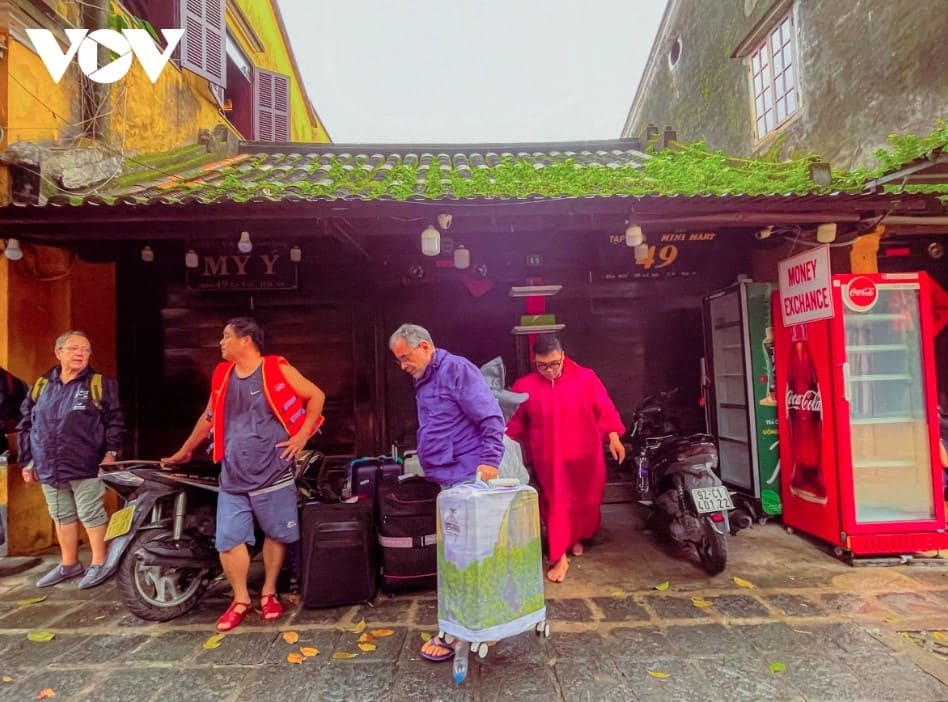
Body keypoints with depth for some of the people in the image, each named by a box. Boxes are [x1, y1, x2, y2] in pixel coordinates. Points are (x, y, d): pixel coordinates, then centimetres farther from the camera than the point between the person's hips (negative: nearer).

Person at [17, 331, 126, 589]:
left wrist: (111, 452, -12)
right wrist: (27, 460, 12)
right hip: (49, 468, 5)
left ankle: (99, 564, 13)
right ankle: (69, 564, 31)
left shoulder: (100, 384, -2)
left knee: (92, 516, 1)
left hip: (85, 467, -5)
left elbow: (115, 421, -4)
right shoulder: (41, 385, 11)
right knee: (62, 517, 16)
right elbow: (25, 425, 16)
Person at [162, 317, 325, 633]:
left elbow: (316, 396, -2)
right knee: (228, 540, 4)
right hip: (232, 477, 5)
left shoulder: (277, 369, -7)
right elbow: (209, 417, 22)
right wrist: (184, 451, 28)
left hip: (273, 474, -4)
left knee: (276, 535, 9)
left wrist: (301, 435, -8)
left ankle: (269, 593, 28)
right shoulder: (222, 375, 10)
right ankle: (240, 599, 22)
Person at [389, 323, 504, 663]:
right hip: (448, 479, 10)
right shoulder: (424, 381, 16)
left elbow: (491, 418, -20)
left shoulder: (456, 369, -13)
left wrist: (490, 460, -26)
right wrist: (430, 468, 18)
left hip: (467, 478, -10)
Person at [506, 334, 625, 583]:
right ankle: (560, 558, 10)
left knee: (585, 501, 17)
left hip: (584, 455, 2)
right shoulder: (525, 386, -7)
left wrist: (613, 438, -12)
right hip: (549, 459, -1)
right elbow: (514, 422, -2)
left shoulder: (586, 378, -7)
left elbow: (605, 410, -5)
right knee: (555, 505, 1)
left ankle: (577, 538, 44)